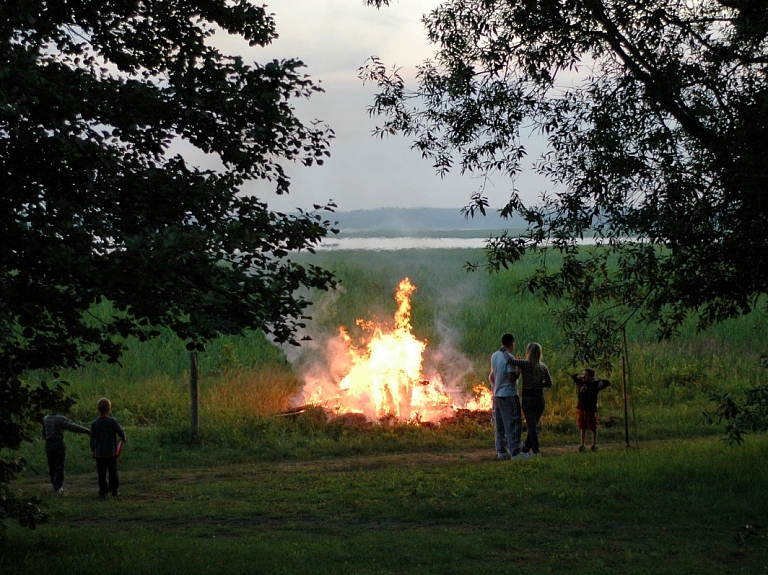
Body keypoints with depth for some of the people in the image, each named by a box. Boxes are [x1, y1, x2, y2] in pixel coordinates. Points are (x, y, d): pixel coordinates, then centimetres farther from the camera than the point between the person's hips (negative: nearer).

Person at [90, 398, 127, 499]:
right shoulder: (112, 421, -12)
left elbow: (92, 439, 2)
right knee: (113, 472, 13)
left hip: (99, 453, 1)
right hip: (111, 452, -1)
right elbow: (121, 432, -13)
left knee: (101, 474, 7)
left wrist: (93, 451, 14)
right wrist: (123, 438, 11)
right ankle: (114, 491, 18)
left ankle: (103, 493, 8)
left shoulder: (94, 423, -4)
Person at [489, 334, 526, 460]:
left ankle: (501, 451, 15)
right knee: (513, 424, -5)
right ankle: (515, 452, -9)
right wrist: (519, 370, -4)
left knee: (500, 425, 12)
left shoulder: (494, 356, 7)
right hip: (509, 395, -8)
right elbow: (512, 378, -22)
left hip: (497, 394, 8)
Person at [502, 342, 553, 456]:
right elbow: (549, 383, 9)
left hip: (528, 399, -4)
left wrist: (504, 351, -7)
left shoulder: (526, 364, -13)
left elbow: (510, 360, -24)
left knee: (532, 425, 0)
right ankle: (526, 449, 24)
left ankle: (536, 451, -3)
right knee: (533, 425, 16)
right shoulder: (543, 367, 2)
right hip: (540, 399, 4)